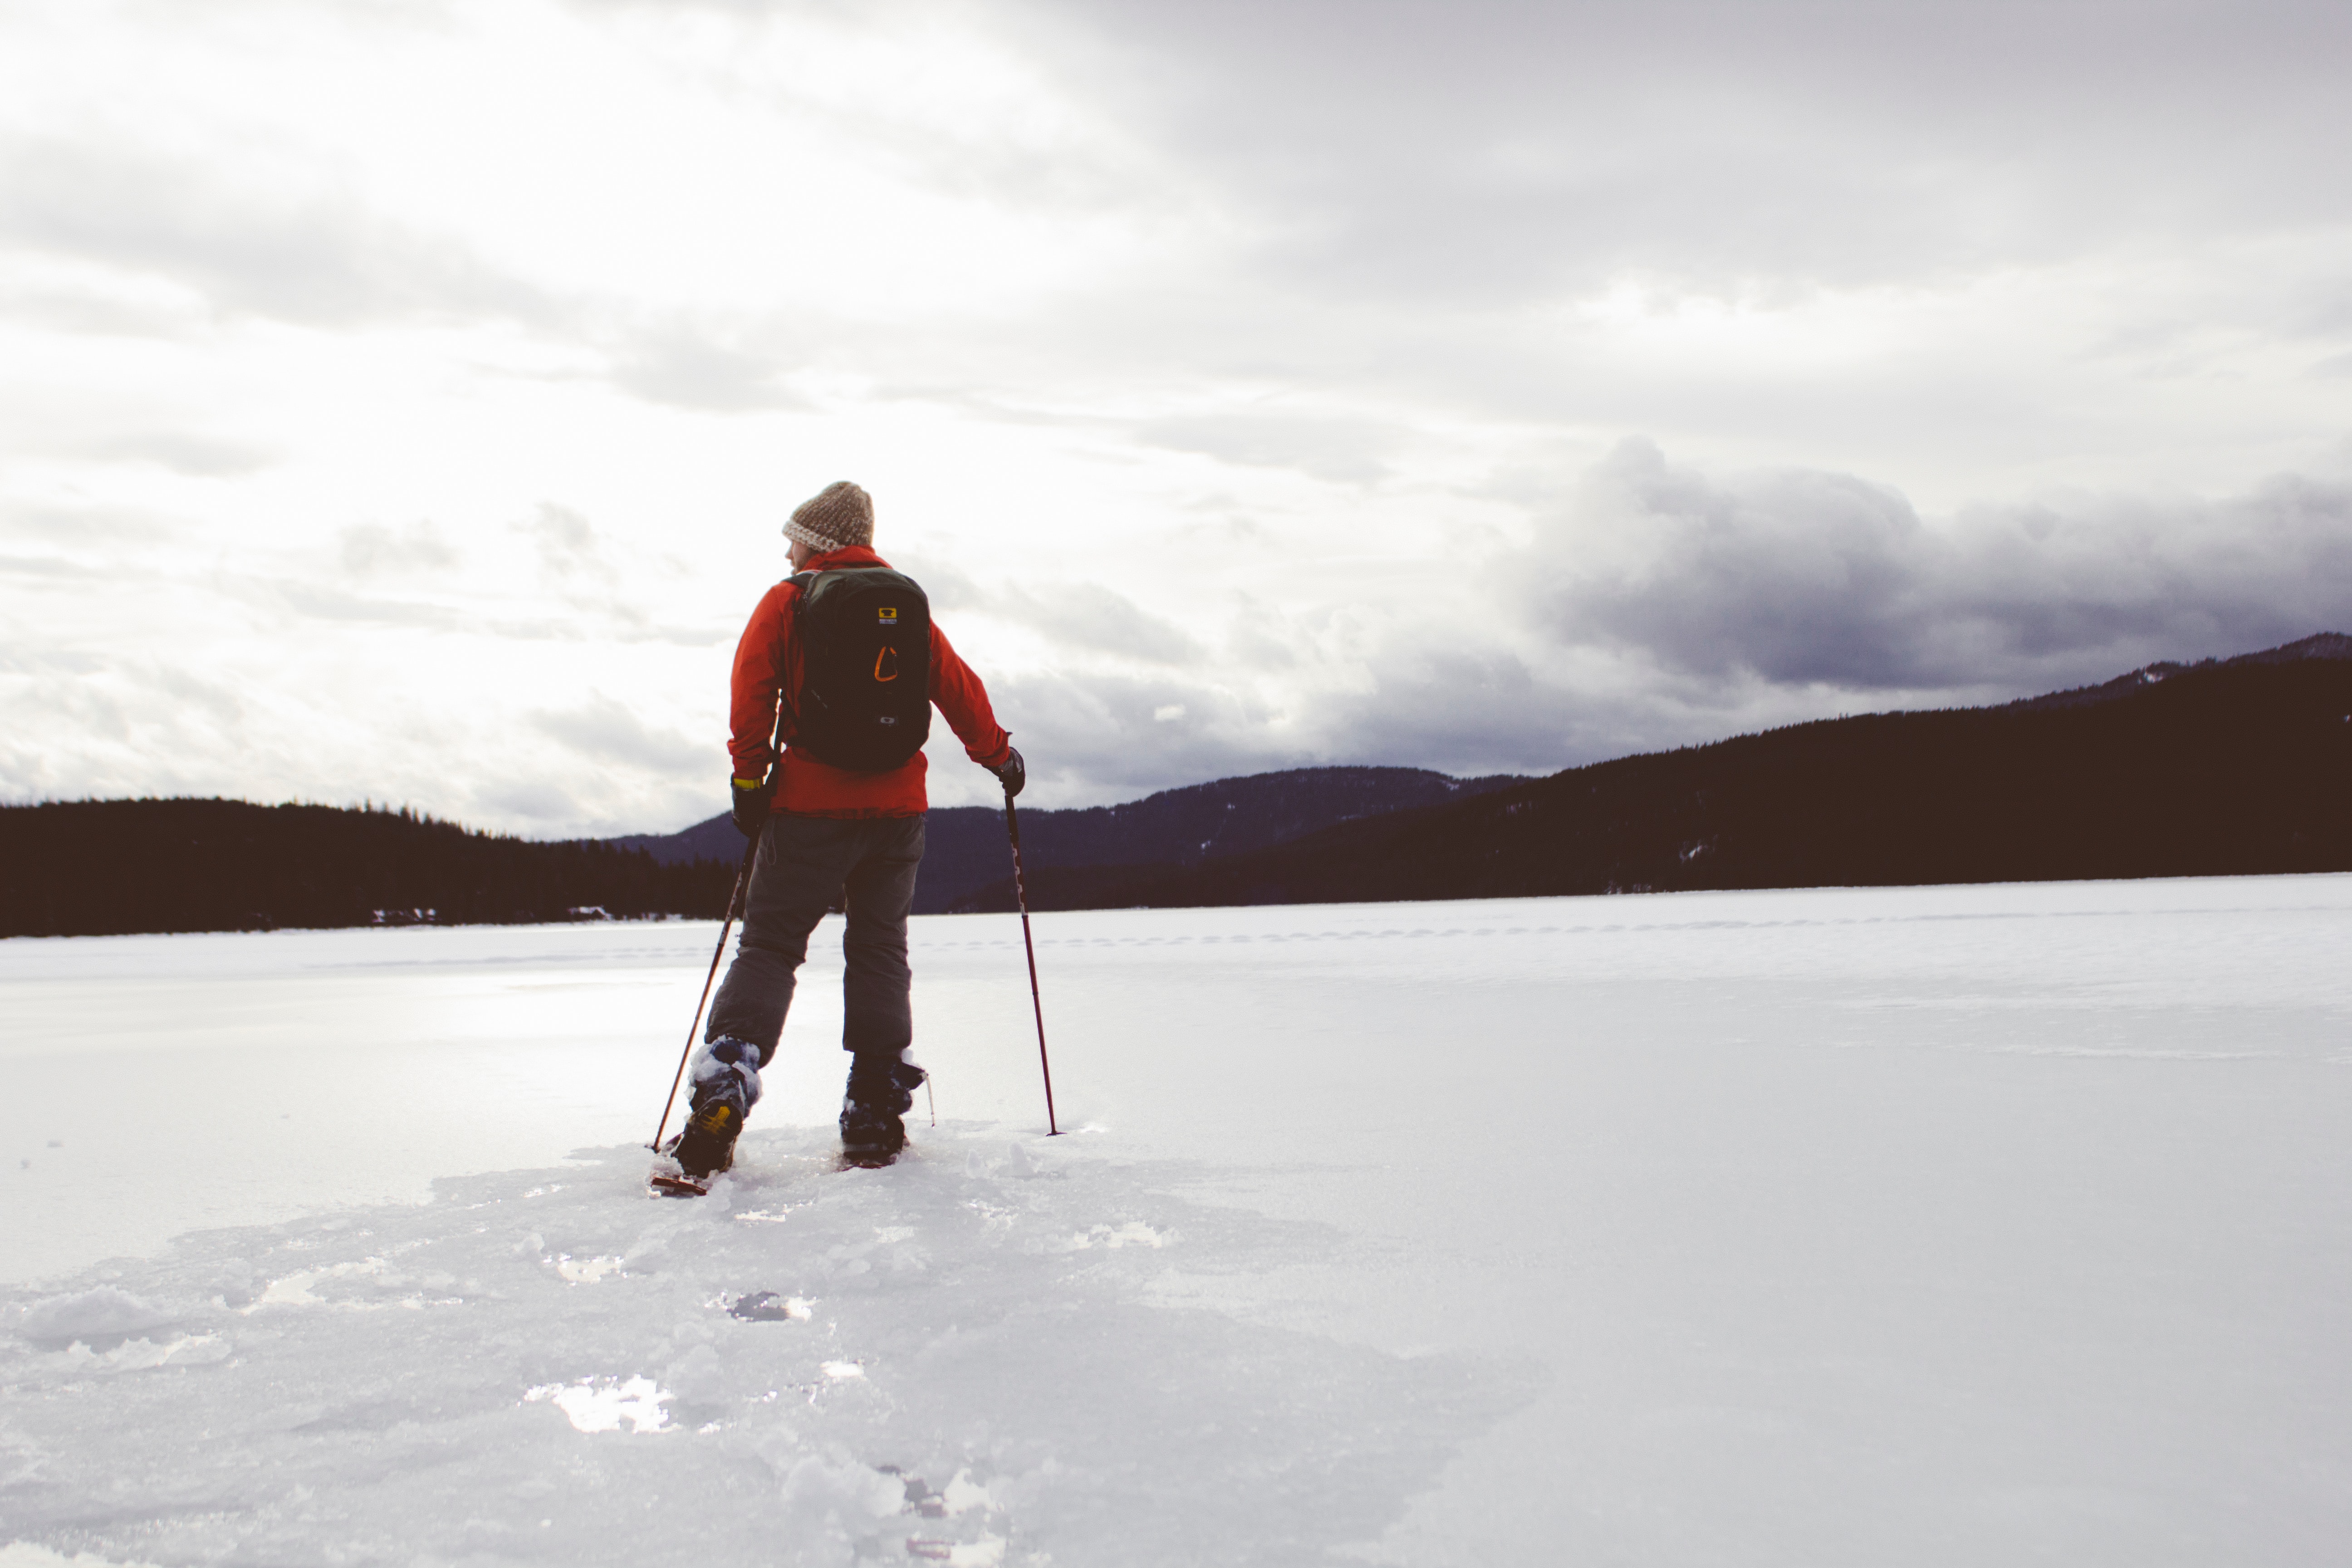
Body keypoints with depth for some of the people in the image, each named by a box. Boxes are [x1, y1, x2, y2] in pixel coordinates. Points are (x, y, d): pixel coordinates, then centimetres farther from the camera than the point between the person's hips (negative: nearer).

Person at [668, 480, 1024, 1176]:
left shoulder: (788, 601, 2)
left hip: (812, 806, -3)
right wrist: (999, 754, 27)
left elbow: (754, 690, -7)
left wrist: (749, 781, -1)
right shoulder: (909, 605, 11)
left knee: (769, 945, 1)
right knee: (880, 950, 10)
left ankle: (721, 1094, -16)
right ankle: (875, 1120, 7)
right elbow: (960, 688, 13)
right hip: (899, 807, 3)